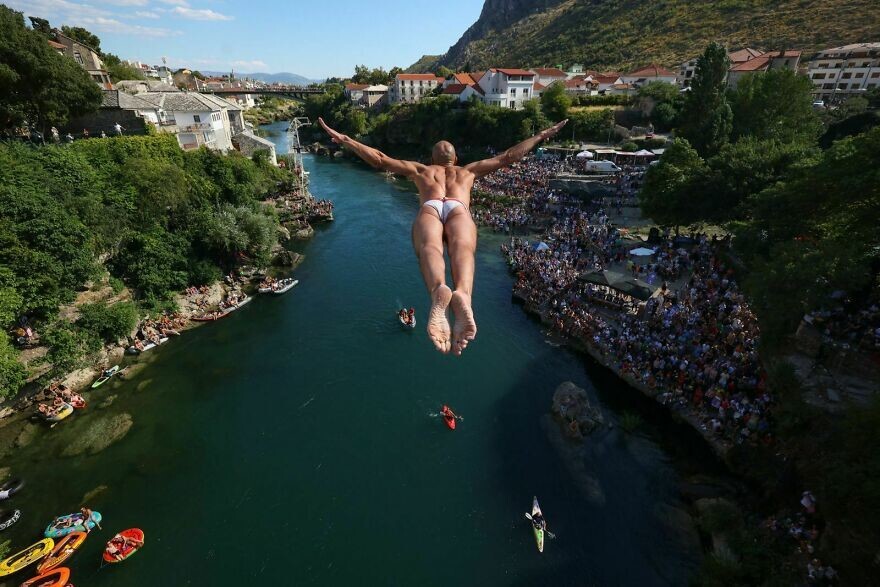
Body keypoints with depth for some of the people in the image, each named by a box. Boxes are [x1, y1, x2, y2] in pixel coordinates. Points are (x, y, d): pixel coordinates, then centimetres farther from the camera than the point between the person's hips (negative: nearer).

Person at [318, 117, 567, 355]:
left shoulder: (419, 169, 42)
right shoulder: (469, 170, 43)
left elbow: (379, 159, 37)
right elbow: (508, 156, 47)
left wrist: (343, 139, 44)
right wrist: (542, 135, 60)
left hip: (429, 209, 0)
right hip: (459, 209, 0)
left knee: (429, 247, -31)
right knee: (462, 248, -30)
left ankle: (439, 292, -67)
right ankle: (462, 296, -66)